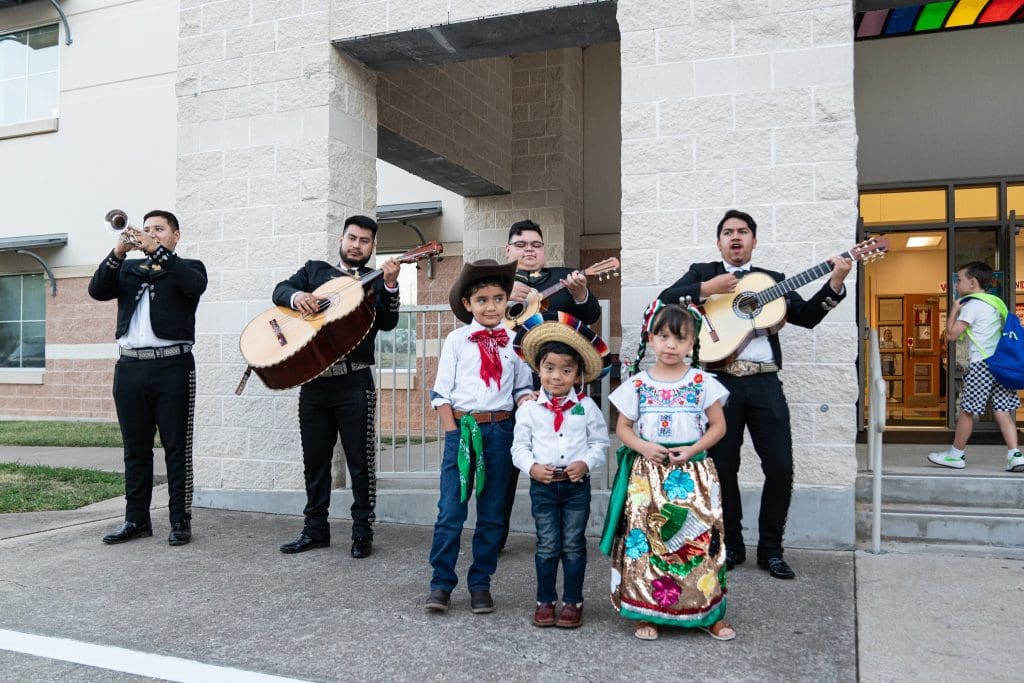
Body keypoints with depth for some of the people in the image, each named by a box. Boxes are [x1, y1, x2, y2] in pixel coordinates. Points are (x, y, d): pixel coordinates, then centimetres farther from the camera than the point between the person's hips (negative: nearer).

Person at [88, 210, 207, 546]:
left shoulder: (189, 267, 8)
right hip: (130, 367, 4)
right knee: (135, 449, 9)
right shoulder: (128, 268, 19)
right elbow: (97, 290, 3)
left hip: (172, 367, -4)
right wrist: (118, 252, -9)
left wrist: (157, 250, -17)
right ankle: (137, 519, 17)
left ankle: (181, 521, 5)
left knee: (177, 449, -1)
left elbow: (195, 284, -14)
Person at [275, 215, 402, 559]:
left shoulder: (376, 281, 6)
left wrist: (390, 286, -23)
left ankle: (362, 531, 13)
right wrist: (296, 295, -17)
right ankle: (315, 529, 24)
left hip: (354, 382, -3)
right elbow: (280, 289, 5)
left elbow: (387, 322, -8)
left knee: (360, 459, 1)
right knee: (314, 459, 12)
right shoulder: (315, 269, 16)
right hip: (313, 380, 3)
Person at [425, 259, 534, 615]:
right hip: (461, 428, -2)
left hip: (500, 430, 2)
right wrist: (454, 434, -7)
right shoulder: (457, 339, 2)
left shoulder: (514, 341, 6)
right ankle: (441, 583, 12)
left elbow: (523, 389, 9)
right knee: (450, 511, -1)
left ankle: (481, 584, 21)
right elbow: (441, 391, 1)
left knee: (491, 514, 9)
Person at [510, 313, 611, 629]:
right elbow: (520, 446, 2)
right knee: (547, 545, 7)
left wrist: (585, 464, -15)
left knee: (573, 545, 8)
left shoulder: (586, 407, -1)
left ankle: (573, 601, 20)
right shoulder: (529, 409, -2)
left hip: (576, 484, 0)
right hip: (542, 485, 0)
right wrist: (532, 467, -15)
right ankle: (545, 600, 20)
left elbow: (600, 443, 2)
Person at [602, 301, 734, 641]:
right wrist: (642, 446, -11)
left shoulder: (703, 382, 1)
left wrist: (692, 450, -10)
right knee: (645, 537, -1)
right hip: (648, 473, 0)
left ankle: (708, 612, 15)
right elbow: (623, 427, 8)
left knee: (700, 536, 0)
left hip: (692, 473, 0)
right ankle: (645, 612, 12)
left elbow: (718, 425, 4)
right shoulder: (637, 383, 3)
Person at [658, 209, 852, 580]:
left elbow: (806, 316, 8)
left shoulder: (772, 279, 18)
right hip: (720, 381, -2)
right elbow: (665, 300, -3)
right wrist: (708, 289, -14)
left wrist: (835, 283, -4)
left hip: (765, 383, 2)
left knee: (781, 467, -2)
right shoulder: (701, 272, 12)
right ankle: (731, 546, 19)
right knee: (723, 467, 3)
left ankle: (770, 549, 13)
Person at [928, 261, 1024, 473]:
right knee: (1002, 411, 6)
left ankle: (956, 455, 10)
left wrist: (954, 309, 0)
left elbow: (951, 334, -10)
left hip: (981, 364, -8)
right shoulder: (995, 302, 16)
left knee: (967, 410, 2)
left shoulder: (972, 305, -9)